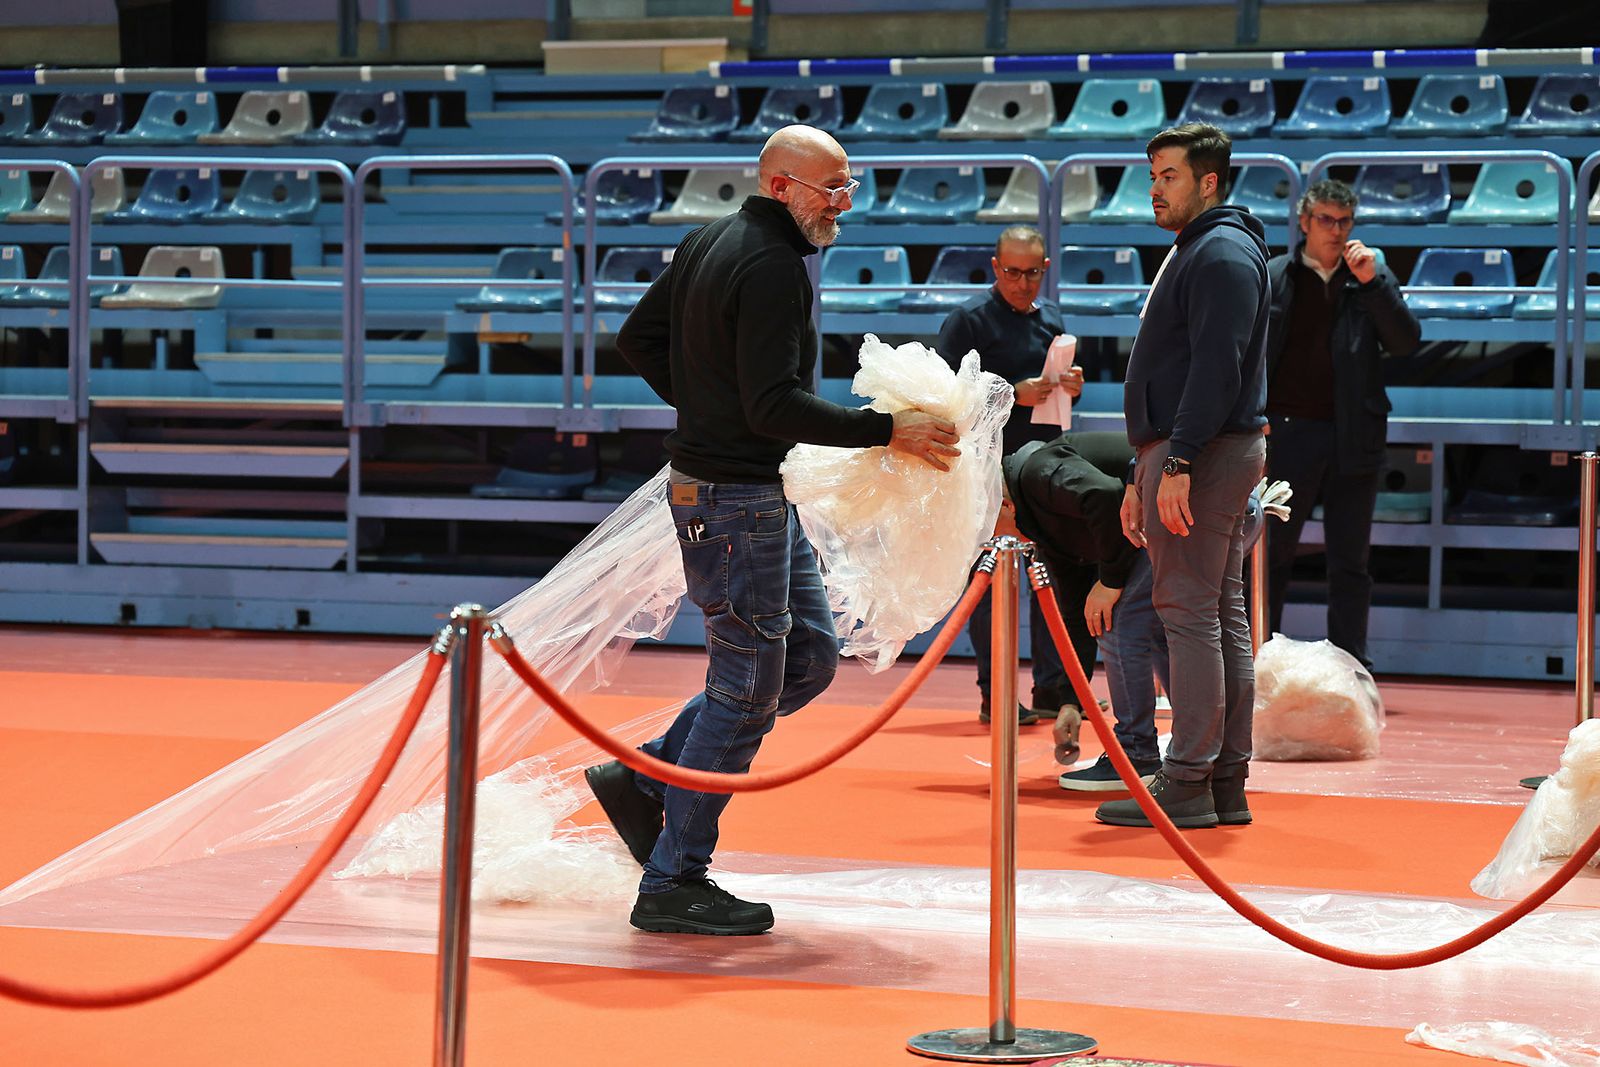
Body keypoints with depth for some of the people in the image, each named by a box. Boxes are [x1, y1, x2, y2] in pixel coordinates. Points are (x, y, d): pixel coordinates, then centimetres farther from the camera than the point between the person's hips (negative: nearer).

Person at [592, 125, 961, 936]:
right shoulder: (773, 267, -18)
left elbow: (638, 339, 20)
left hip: (751, 492, 10)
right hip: (736, 497, -10)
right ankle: (672, 884, 4)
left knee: (810, 655, 16)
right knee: (748, 687, -3)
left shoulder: (711, 243, 12)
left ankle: (645, 780, 18)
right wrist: (886, 430, -21)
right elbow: (775, 405, -24)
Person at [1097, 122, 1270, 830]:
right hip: (1176, 454, 11)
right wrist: (1141, 478, 23)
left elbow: (1216, 367, -21)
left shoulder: (1224, 253, -11)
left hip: (1203, 453, -11)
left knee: (1191, 609, -11)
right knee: (1220, 614, 9)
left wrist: (1177, 464, -26)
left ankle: (1187, 785, -12)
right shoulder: (1189, 254, 23)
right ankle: (1226, 785, 12)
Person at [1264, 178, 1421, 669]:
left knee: (1350, 564, 5)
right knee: (1271, 558, 5)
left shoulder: (1372, 279, 6)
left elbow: (1406, 342, -5)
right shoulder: (1271, 278, 4)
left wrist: (1372, 281, -13)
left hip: (1353, 440, 1)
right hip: (1289, 435, -1)